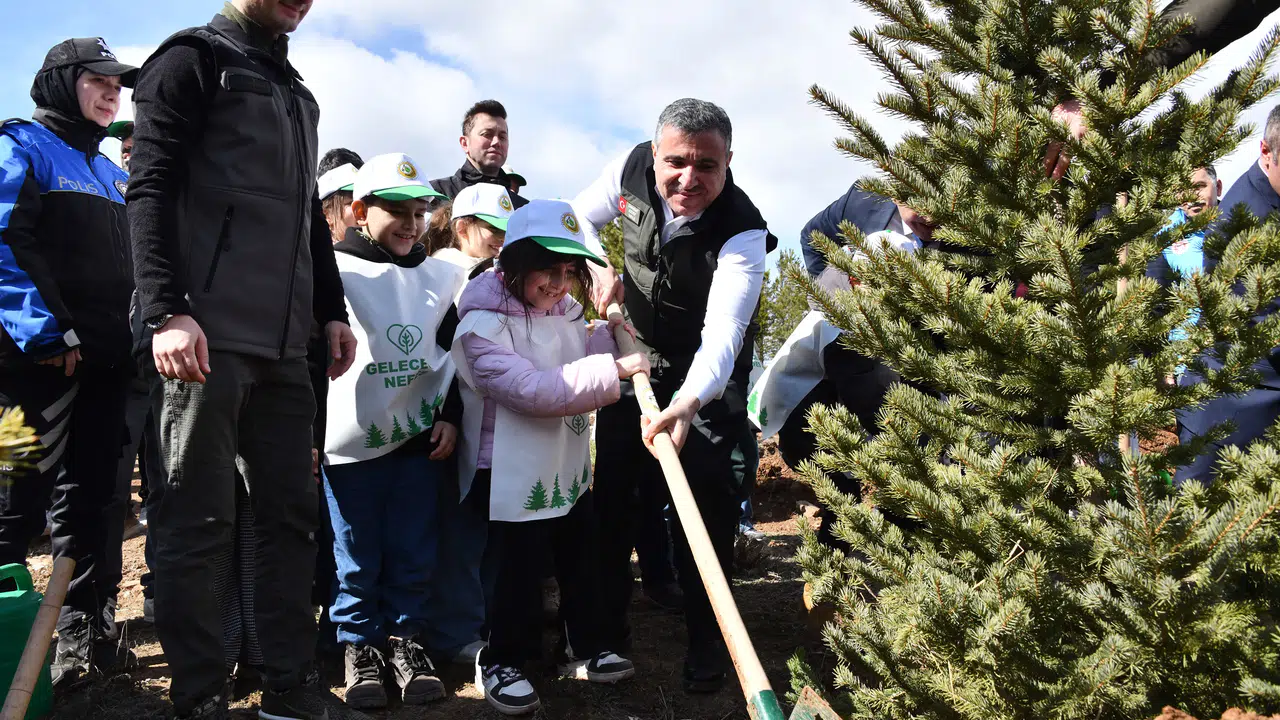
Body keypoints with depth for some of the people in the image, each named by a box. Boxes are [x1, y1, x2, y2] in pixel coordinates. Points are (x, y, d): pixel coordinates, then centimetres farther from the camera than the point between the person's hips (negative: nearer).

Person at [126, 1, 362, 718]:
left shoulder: (296, 92, 25)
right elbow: (151, 187, -8)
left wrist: (332, 309, 20)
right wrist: (167, 310, -18)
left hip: (283, 342, 8)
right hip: (207, 336, -7)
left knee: (291, 514, 8)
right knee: (199, 524, -2)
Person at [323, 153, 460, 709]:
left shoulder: (438, 277, 10)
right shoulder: (334, 272, -4)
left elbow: (454, 353, 14)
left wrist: (450, 417, 5)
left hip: (422, 439, 3)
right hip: (351, 443, -3)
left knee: (413, 552, 9)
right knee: (357, 559, 7)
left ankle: (405, 638, 23)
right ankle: (360, 646, 22)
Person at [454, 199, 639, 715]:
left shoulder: (566, 313, 7)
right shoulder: (484, 323, -18)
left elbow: (582, 360, 20)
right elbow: (532, 389, -29)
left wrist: (609, 336, 1)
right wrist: (612, 369, -31)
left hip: (568, 465, 8)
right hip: (514, 473, -8)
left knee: (581, 558, 16)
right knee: (522, 567, -1)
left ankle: (584, 647, 33)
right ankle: (501, 662, 20)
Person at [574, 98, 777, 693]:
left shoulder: (743, 231, -31)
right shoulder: (630, 170, -19)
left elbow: (722, 334, -41)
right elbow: (580, 218, 2)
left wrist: (687, 404, -59)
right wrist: (599, 268, -16)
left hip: (710, 370, -3)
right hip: (636, 353, 4)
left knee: (709, 497, -8)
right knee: (612, 488, 7)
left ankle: (706, 641, 12)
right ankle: (605, 627, 25)